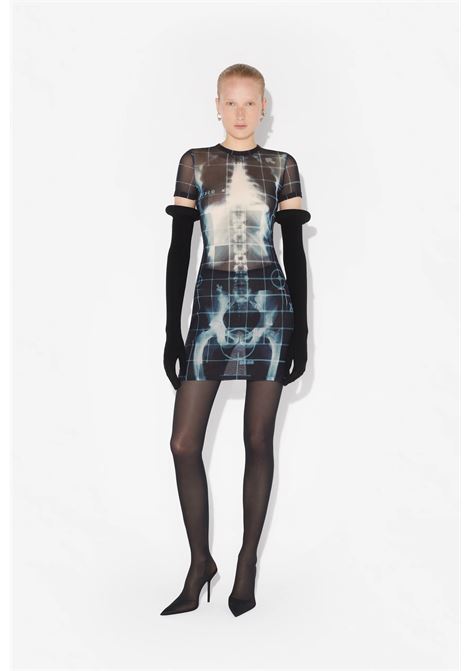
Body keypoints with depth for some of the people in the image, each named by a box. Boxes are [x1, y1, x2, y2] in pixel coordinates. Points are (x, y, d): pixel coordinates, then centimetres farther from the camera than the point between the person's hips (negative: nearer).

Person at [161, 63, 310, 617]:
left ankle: (247, 563, 19)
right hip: (212, 307, 1)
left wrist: (300, 331, 1)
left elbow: (294, 250, 5)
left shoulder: (281, 166, 7)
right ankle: (200, 561, 15)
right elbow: (179, 247, 5)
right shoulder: (194, 162, 8)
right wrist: (173, 329, 1)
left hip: (270, 307, -1)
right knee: (183, 443, -4)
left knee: (258, 441, 4)